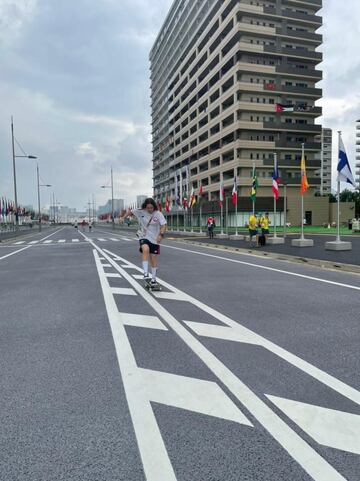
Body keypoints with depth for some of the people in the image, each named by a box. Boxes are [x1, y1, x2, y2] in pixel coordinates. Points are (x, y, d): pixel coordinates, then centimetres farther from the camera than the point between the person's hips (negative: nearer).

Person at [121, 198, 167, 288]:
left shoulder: (158, 214, -10)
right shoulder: (140, 212, -6)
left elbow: (164, 225, -15)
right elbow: (131, 211, 8)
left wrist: (161, 235, -31)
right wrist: (124, 217, -6)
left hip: (155, 239, 0)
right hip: (143, 237, 0)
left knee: (154, 259, 5)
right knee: (146, 249, -33)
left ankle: (153, 279, 21)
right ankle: (146, 273, -32)